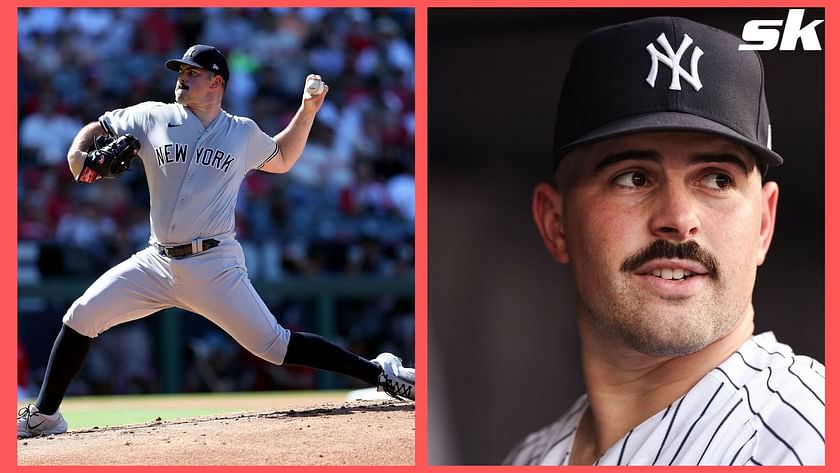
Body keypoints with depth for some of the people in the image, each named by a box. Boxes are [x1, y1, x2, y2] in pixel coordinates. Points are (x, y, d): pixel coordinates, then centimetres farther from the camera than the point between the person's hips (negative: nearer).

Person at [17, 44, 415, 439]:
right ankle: (43, 416, 5)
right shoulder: (153, 118, 6)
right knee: (81, 317, -7)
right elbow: (98, 128, 16)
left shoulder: (243, 133, 8)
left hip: (215, 268, -2)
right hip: (157, 262, 2)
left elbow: (282, 159, 26)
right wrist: (77, 154, -7)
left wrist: (307, 111, 14)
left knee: (273, 345, -10)